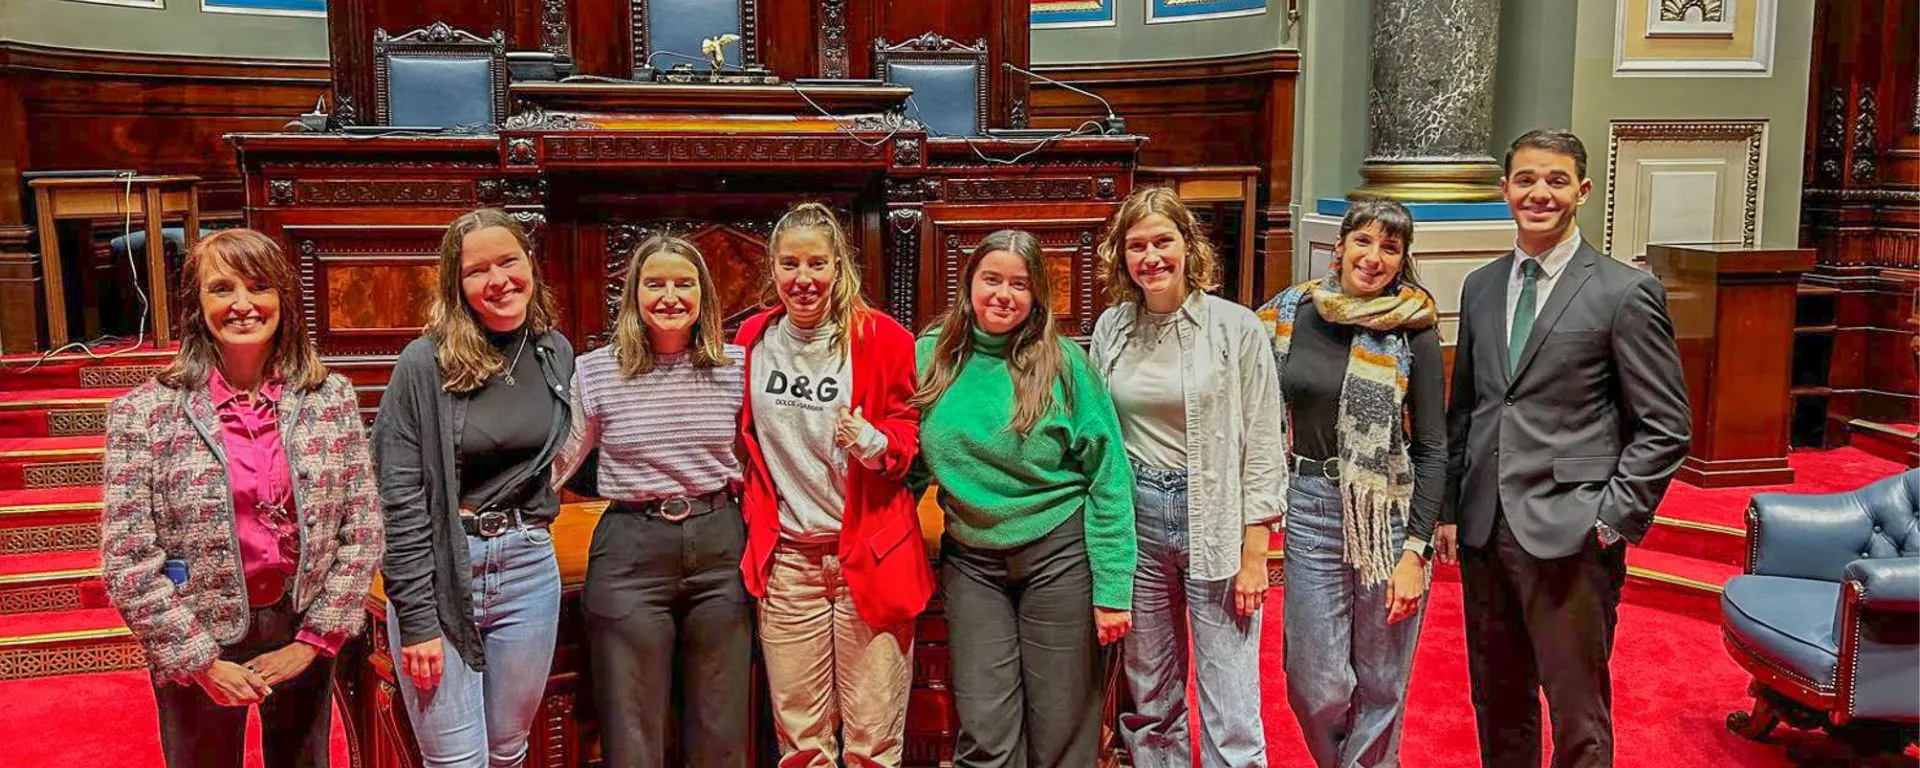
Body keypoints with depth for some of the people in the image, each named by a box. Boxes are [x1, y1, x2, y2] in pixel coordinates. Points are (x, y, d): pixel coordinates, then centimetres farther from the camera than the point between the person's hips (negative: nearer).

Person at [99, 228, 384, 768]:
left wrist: (314, 640, -8)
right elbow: (127, 560, -10)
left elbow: (363, 529, -4)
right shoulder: (143, 413, -10)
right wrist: (202, 662, -12)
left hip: (302, 633, 2)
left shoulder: (332, 397, -5)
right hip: (197, 645, -2)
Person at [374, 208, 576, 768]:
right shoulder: (425, 363, -10)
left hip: (528, 569, 4)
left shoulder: (557, 353, 4)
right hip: (437, 571, -4)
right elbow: (399, 499, -11)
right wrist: (417, 620, -13)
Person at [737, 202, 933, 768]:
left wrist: (874, 443, -19)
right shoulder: (753, 338, 5)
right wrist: (754, 515, 12)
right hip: (786, 557, 3)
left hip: (870, 552, -3)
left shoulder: (882, 338, -7)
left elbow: (913, 434, 0)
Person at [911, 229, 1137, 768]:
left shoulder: (1062, 361, -7)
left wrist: (1112, 587, -10)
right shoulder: (931, 356, 1)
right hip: (970, 560, 2)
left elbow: (1107, 476, -8)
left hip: (1058, 554, -2)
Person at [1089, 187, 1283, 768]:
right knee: (1150, 703, 13)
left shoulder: (1238, 328, -5)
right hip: (1136, 523, 3)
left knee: (1232, 717, -1)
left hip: (1216, 525, -3)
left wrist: (1254, 551, -8)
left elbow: (1263, 445, -4)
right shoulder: (1110, 329, 5)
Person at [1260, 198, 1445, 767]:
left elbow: (1432, 448, -4)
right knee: (1316, 685, 5)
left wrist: (1415, 551, -10)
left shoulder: (1414, 332, -4)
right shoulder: (1289, 313, 2)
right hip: (1311, 507, 2)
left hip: (1392, 513, -1)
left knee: (1381, 684, 8)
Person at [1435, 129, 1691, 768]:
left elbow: (1665, 426, -5)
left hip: (1570, 537, -5)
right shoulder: (1480, 287, 11)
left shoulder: (1626, 292, -5)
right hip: (1483, 529, 5)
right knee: (1497, 705, 16)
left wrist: (1615, 517, -11)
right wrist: (1450, 508, 11)